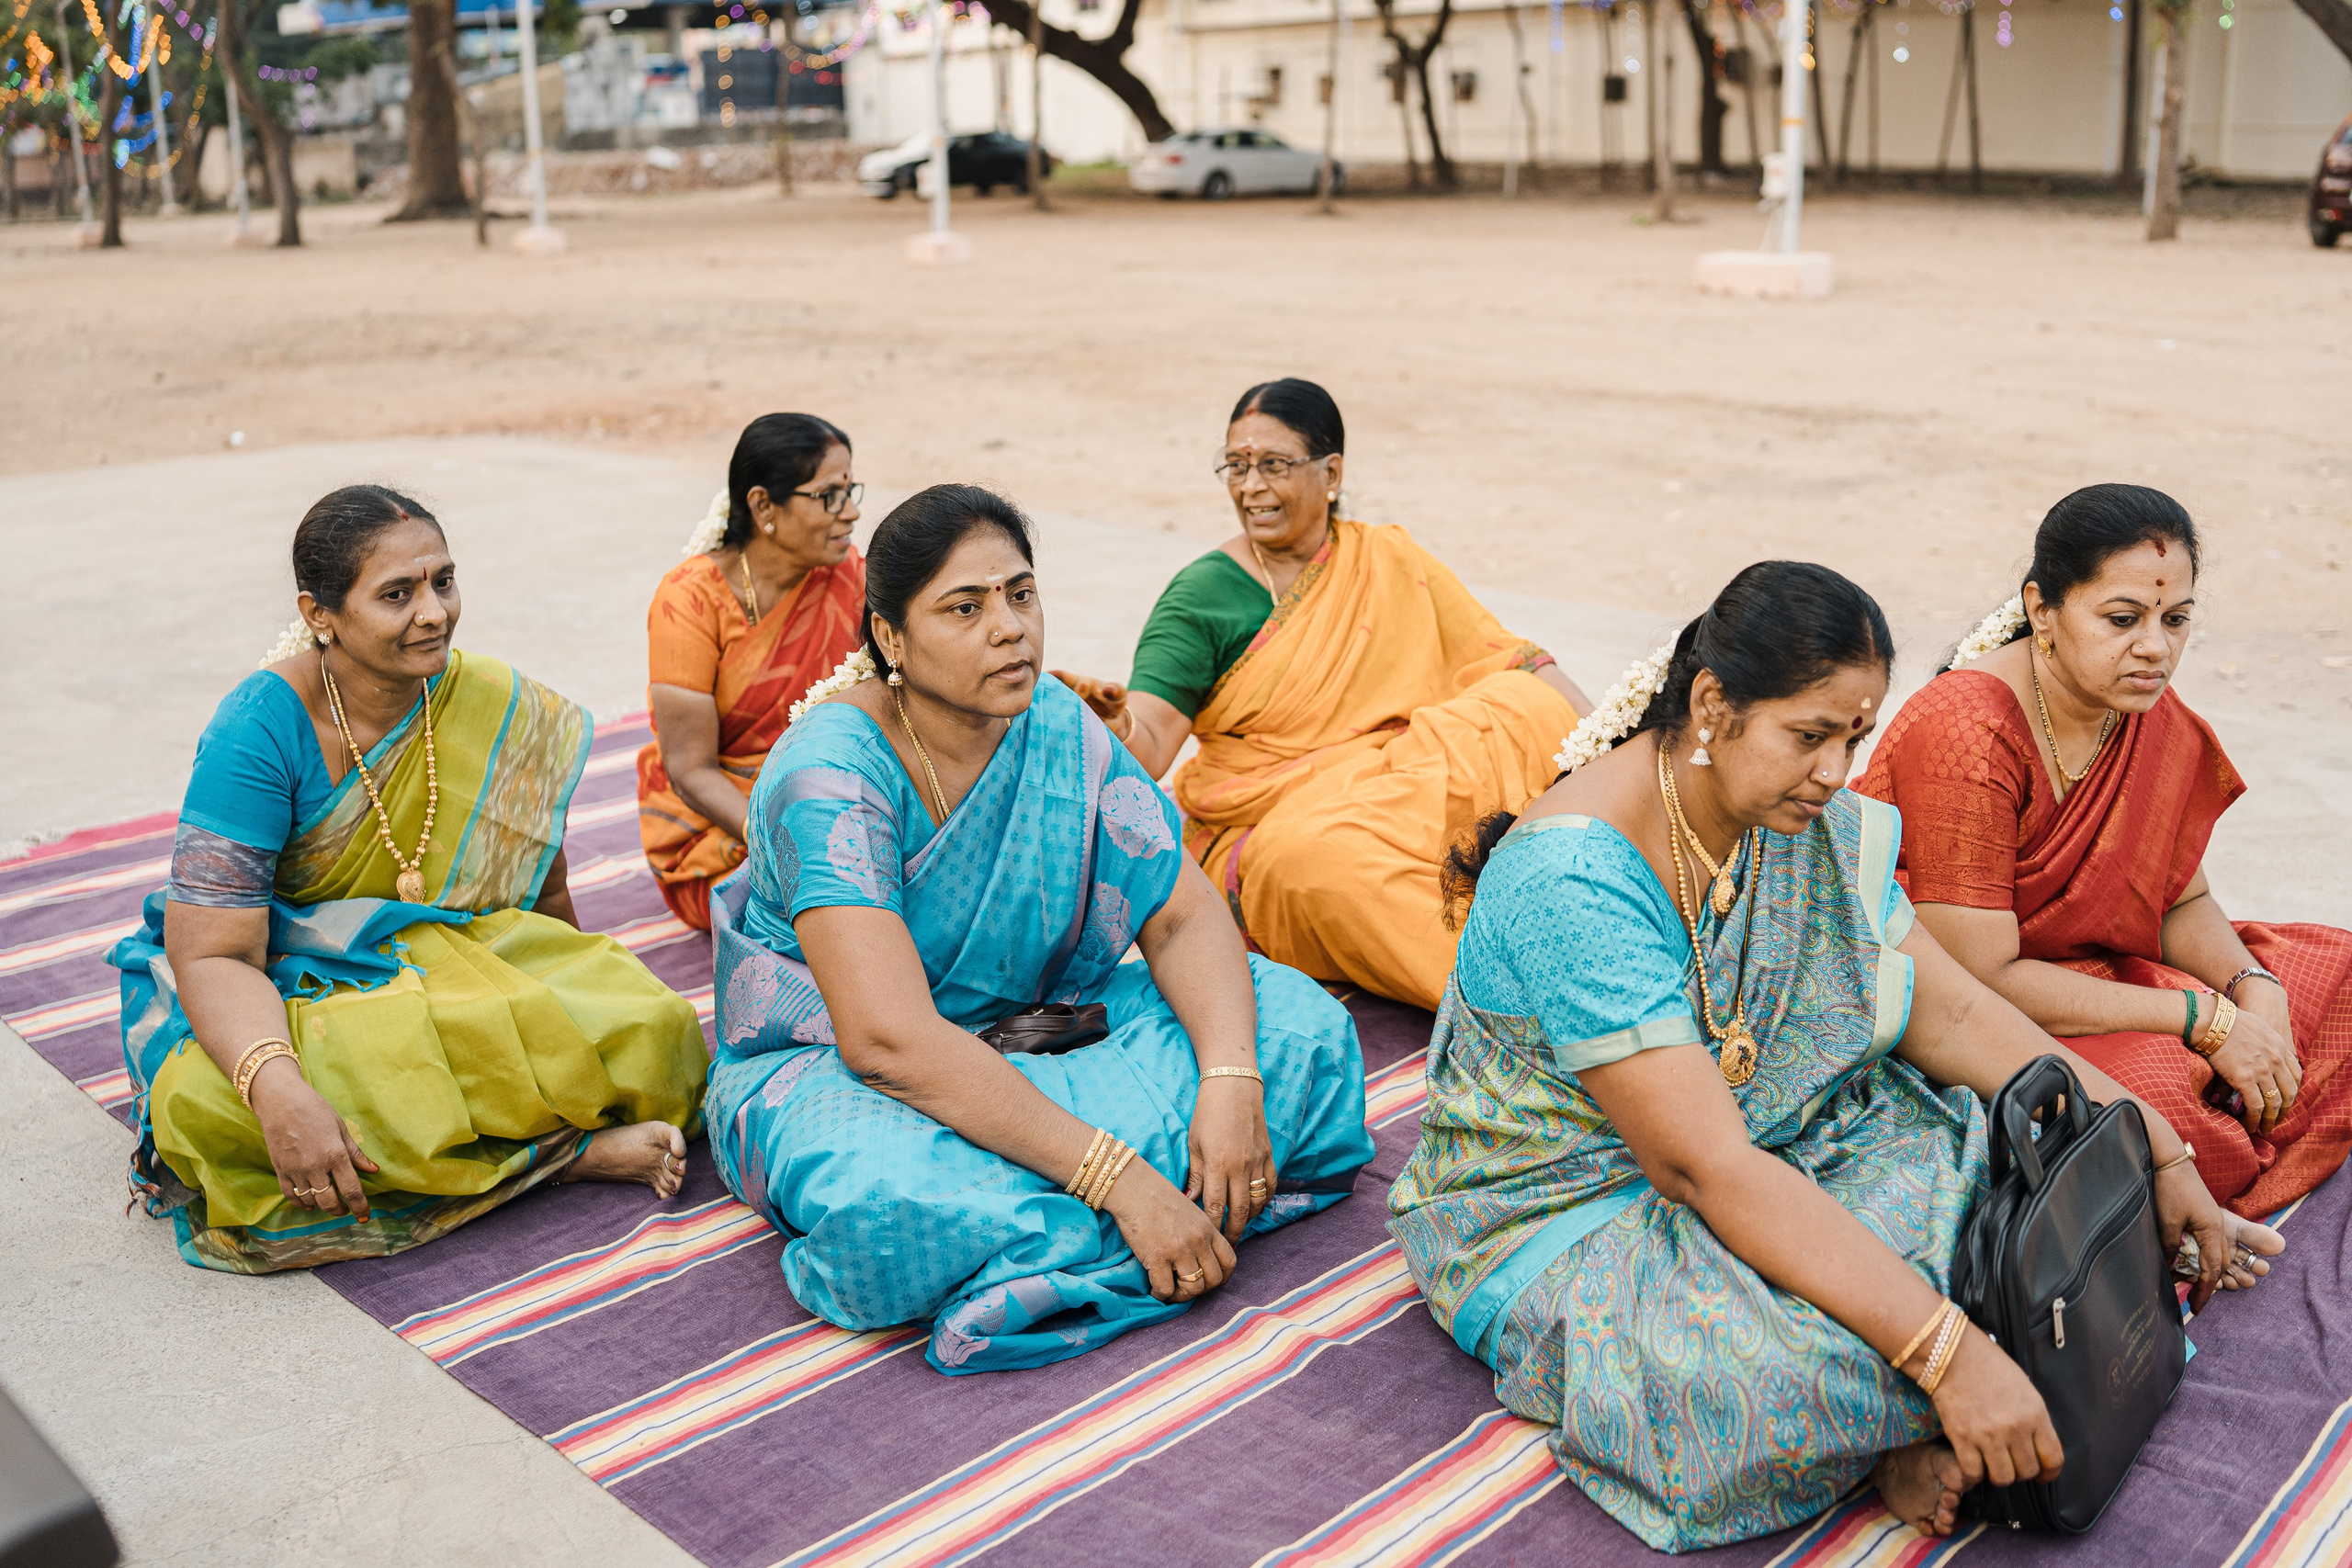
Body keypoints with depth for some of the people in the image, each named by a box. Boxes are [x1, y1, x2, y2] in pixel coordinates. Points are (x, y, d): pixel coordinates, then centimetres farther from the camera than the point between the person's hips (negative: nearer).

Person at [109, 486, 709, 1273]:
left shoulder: (497, 711, -7)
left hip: (461, 957, 1)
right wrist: (277, 1090, -43)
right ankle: (562, 1146, -27)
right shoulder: (259, 731, -20)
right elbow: (213, 953, -26)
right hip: (281, 992, -1)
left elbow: (544, 893, 6)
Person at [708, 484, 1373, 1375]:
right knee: (894, 1207, -41)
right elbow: (888, 1039, -35)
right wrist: (1117, 1177, -39)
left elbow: (1183, 916, -6)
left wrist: (1230, 1082, -27)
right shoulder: (829, 773, -25)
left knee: (1300, 1026, -11)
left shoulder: (1062, 729, -7)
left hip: (1034, 1035, 6)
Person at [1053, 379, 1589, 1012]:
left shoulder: (1392, 562, 9)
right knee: (1311, 859, -38)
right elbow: (1149, 745, -13)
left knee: (1528, 709, -22)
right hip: (1271, 829, -2)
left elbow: (1510, 659, 7)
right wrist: (1115, 727, -37)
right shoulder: (1203, 594, 0)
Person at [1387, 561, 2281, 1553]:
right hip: (1559, 1212, -8)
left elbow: (1949, 1014, -1)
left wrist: (2153, 1153, -11)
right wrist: (1945, 1353, -37)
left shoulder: (1812, 823, -3)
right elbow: (1704, 1165, -34)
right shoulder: (1570, 882, -30)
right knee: (1786, 1369, -34)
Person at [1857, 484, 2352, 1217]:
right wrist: (2205, 1019, -24)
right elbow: (1978, 979, -27)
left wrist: (2251, 988, -13)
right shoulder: (1965, 739, -26)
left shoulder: (2152, 718, -1)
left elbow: (2183, 901, 10)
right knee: (2155, 1081, -32)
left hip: (2084, 976, 9)